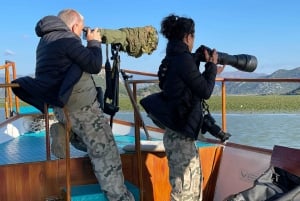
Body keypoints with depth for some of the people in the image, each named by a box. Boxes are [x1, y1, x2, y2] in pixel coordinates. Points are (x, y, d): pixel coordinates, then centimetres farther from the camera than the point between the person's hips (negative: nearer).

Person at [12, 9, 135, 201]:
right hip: (81, 105, -9)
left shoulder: (45, 40, 15)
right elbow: (95, 66, -13)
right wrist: (94, 42, 0)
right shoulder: (66, 38, -14)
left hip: (63, 105, 9)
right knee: (106, 153, -3)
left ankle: (65, 132, 10)